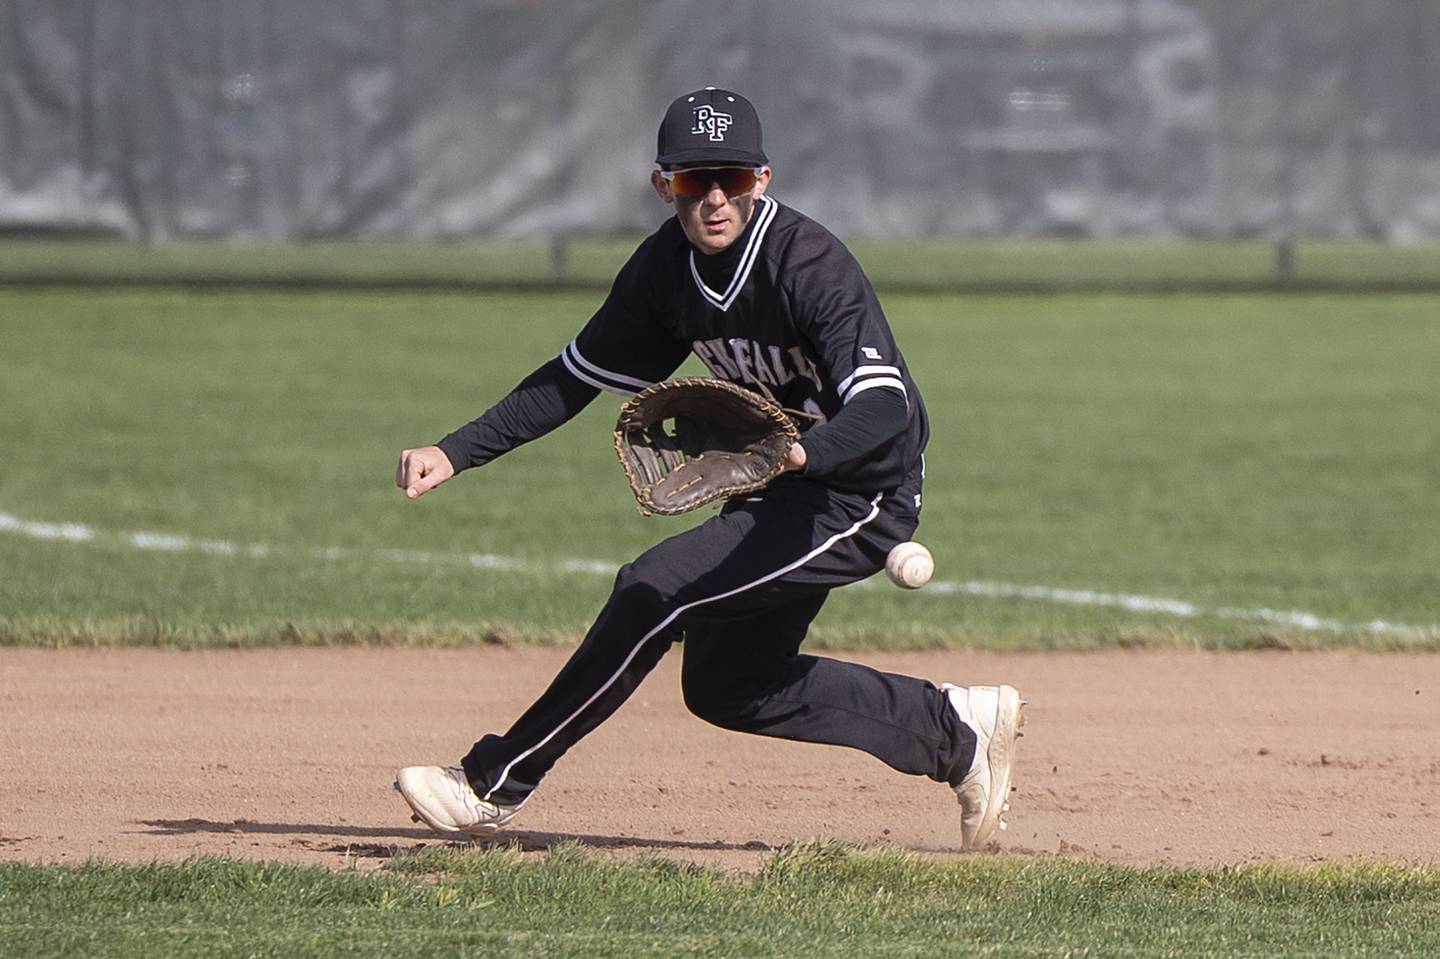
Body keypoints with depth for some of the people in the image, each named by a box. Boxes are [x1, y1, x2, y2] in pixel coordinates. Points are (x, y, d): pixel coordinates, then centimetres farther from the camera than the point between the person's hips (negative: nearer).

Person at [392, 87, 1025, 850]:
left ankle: (496, 785, -11)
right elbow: (579, 375, 6)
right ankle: (953, 730, 26)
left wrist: (803, 450, -58)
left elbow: (886, 408, -37)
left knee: (654, 590, -20)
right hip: (779, 487, 9)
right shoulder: (668, 266, -5)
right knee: (724, 686, 16)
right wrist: (456, 453, -3)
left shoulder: (811, 267, -27)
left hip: (857, 499, -9)